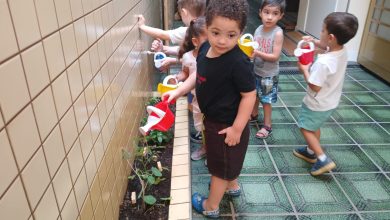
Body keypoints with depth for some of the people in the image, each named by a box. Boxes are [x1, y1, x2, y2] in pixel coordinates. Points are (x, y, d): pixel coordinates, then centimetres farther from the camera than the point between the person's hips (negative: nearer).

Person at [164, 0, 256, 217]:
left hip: (226, 125, -8)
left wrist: (237, 128, -21)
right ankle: (233, 186, 57)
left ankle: (211, 206, 38)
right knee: (227, 161, 30)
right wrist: (177, 91, 0)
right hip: (213, 118, 8)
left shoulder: (239, 62, -32)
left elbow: (249, 95, -25)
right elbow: (198, 75, 8)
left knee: (220, 166, 15)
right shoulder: (206, 48, -8)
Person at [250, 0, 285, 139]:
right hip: (256, 71, 6)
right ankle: (254, 115, 47)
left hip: (269, 74, -6)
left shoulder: (278, 33, -21)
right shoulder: (258, 29, -4)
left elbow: (275, 56, -23)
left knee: (266, 100, 7)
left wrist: (258, 53, -31)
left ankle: (267, 126, 25)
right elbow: (253, 48, 6)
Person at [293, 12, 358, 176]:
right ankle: (311, 152, 42)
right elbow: (329, 47, 15)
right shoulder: (342, 51, -9)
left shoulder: (323, 62, -36)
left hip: (318, 104, -8)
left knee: (305, 128, 11)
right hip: (331, 102, 8)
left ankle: (323, 159, 10)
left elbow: (315, 87, -28)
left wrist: (305, 70, -16)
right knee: (315, 127, 25)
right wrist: (314, 42, 1)